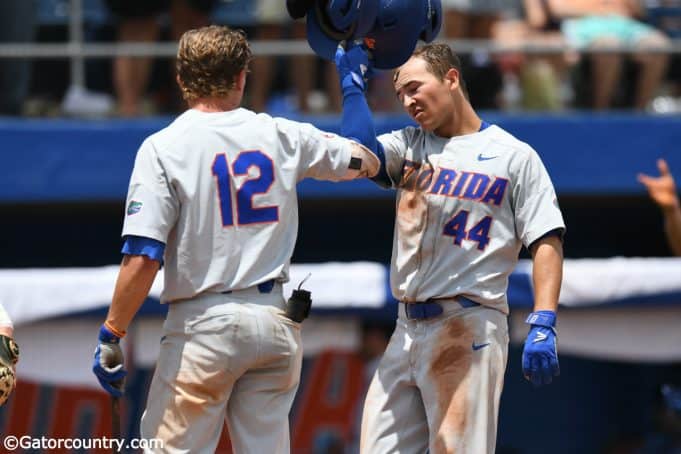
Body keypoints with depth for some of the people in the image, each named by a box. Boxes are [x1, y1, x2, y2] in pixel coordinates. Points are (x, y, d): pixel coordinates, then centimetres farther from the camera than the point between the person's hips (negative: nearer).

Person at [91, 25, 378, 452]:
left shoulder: (163, 148, -7)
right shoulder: (281, 135, 5)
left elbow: (143, 257, -14)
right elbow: (366, 161, 21)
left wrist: (111, 336, -8)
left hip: (204, 321, -4)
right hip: (276, 320, 4)